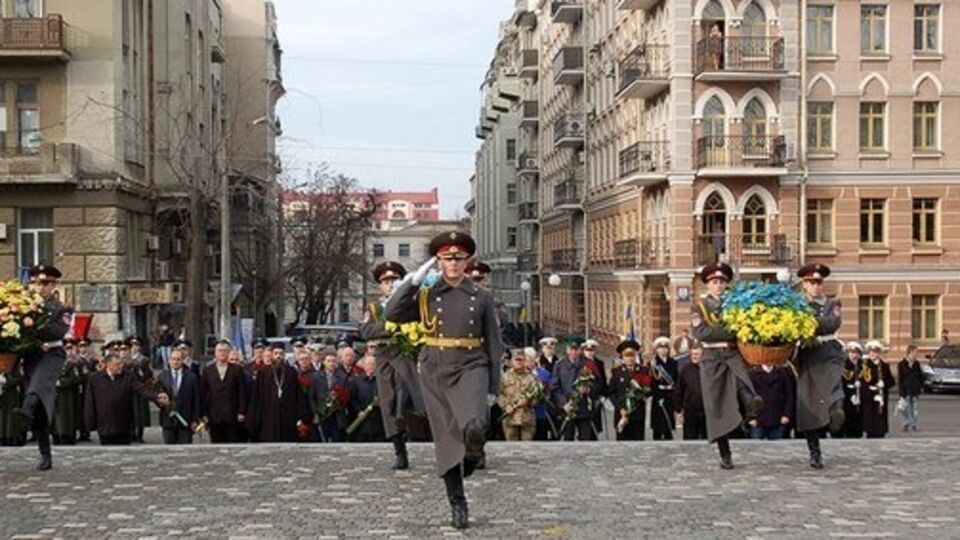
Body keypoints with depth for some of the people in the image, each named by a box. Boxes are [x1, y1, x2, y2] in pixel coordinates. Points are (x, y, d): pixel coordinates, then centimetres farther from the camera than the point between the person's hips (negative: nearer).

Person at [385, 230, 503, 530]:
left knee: (475, 426, -27)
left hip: (471, 368, -1)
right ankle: (457, 504, 21)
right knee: (447, 440, 6)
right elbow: (393, 314, -9)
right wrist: (415, 279, -10)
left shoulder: (481, 297, 4)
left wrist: (493, 387, 1)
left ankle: (471, 458, 10)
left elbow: (493, 343, 5)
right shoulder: (426, 294, 5)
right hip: (436, 372, 2)